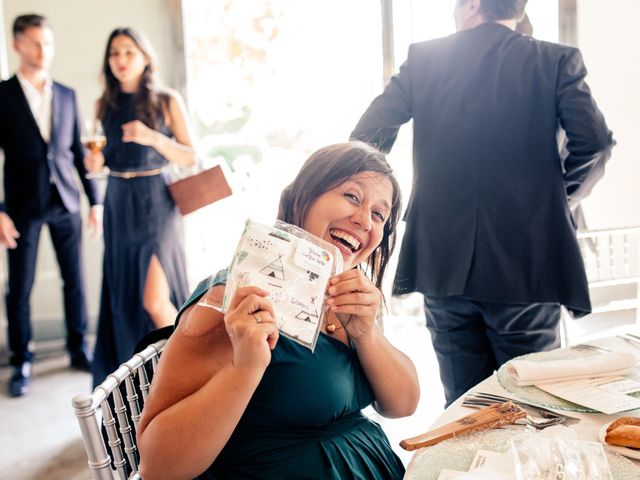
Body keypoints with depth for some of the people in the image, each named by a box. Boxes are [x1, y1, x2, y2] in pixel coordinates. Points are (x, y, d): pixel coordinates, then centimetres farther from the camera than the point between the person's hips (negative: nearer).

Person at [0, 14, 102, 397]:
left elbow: (78, 151, 11)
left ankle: (80, 348, 22)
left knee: (75, 279, 8)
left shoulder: (67, 95, 8)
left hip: (66, 202, 3)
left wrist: (95, 200, 8)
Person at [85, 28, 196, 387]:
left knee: (154, 299, -12)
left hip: (155, 203, -5)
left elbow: (190, 157, -6)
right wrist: (97, 161, -4)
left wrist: (153, 137, -20)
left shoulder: (167, 101, -3)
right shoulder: (106, 105, 8)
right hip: (119, 203, 5)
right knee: (125, 293, 9)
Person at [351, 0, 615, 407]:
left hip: (443, 263, 2)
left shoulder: (423, 58, 5)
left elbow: (367, 136, -2)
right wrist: (562, 198, 8)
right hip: (526, 266, -1)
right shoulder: (557, 60, 1)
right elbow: (595, 144, -9)